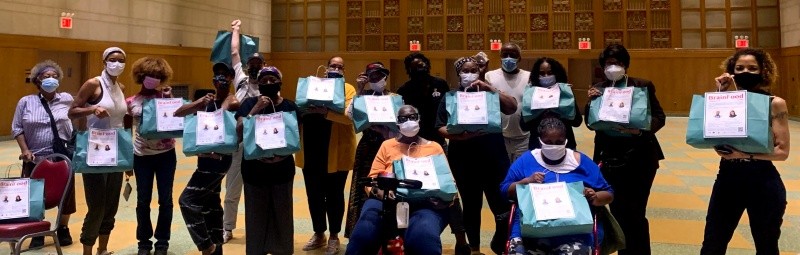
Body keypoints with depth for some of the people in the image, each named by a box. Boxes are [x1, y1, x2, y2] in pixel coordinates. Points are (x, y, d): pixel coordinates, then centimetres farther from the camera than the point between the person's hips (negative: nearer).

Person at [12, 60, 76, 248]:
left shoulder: (67, 99, 3)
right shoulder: (26, 102, 2)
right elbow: (17, 128, 3)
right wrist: (24, 150, -7)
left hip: (63, 157, 0)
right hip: (35, 158, 0)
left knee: (65, 194, 8)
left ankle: (63, 229, 26)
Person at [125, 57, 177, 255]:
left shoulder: (166, 96, 2)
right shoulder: (131, 102, 2)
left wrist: (169, 98, -12)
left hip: (166, 154, 0)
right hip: (142, 156, 1)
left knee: (165, 199, 5)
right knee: (143, 201, 7)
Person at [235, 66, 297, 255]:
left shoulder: (289, 106, 1)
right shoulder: (250, 103, -1)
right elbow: (239, 132, -11)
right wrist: (255, 109, -19)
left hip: (282, 169, 1)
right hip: (254, 169, -1)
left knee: (281, 214, 9)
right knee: (255, 216, 6)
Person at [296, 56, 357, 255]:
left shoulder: (348, 89, 1)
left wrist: (325, 111, -30)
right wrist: (303, 110, -12)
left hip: (335, 151, -4)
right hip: (311, 150, 4)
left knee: (334, 194, 5)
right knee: (314, 194, 10)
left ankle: (334, 236, 18)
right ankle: (318, 233, 26)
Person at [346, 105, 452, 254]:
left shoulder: (434, 147, 17)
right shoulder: (387, 145, 18)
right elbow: (372, 179, 12)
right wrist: (379, 191, -13)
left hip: (425, 204, -1)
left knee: (424, 235, -36)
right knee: (363, 233, -30)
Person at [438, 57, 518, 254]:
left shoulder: (489, 94, 9)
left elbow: (512, 108, -6)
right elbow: (441, 128, -1)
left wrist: (489, 88, -13)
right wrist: (459, 135, -20)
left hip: (494, 157, 0)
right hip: (464, 160, 0)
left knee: (504, 205, -4)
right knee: (471, 205, 10)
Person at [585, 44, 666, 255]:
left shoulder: (643, 86, 0)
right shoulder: (598, 89, 7)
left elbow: (659, 117, -3)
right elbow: (591, 123, 4)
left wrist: (641, 130, -21)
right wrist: (591, 102, -13)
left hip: (639, 156, -3)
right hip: (610, 158, 3)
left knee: (635, 213, 0)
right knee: (618, 212, 10)